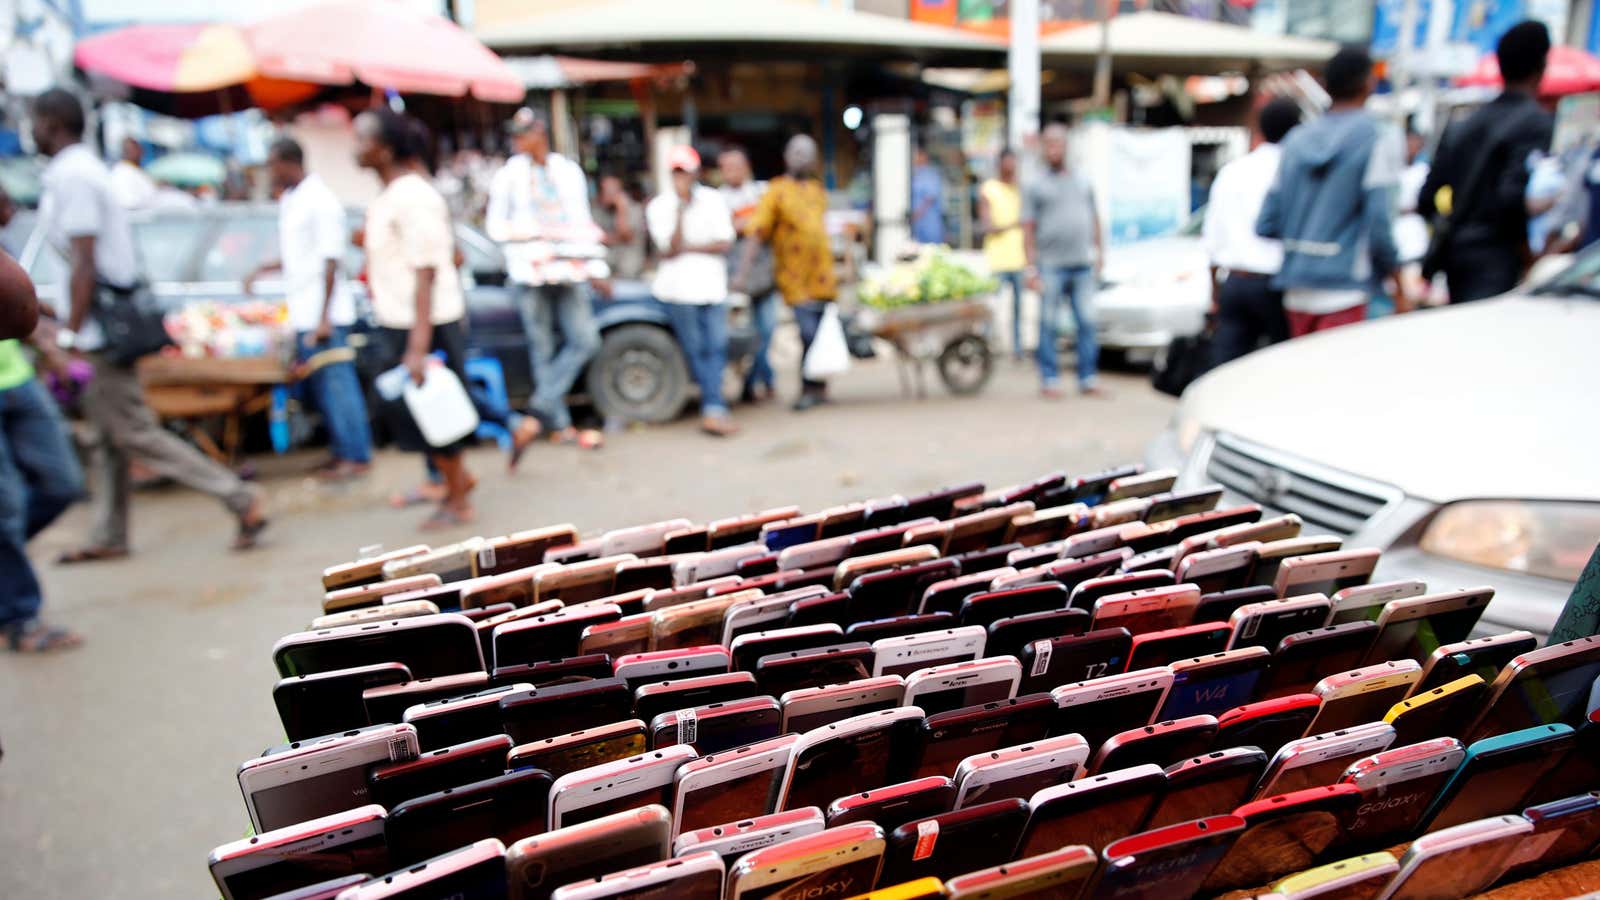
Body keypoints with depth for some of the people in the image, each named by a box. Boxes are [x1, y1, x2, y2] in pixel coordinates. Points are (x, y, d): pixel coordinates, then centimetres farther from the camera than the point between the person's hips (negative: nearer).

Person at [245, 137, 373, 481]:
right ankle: (341, 451, 20)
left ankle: (357, 455, 3)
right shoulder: (289, 200, 15)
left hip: (324, 314, -9)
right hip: (302, 314, 9)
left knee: (337, 384, -4)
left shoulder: (320, 201, -12)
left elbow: (330, 262, -16)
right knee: (321, 386, 12)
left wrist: (324, 318, -18)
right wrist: (263, 269, 14)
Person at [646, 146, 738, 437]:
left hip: (712, 285, 2)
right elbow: (669, 249, -10)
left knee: (716, 347, -8)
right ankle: (715, 409, 2)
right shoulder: (659, 206, 2)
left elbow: (724, 244, 0)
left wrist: (689, 247, -7)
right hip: (679, 288, -2)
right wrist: (681, 208, -14)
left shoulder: (713, 200, 8)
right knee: (696, 350, -2)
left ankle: (712, 411, -7)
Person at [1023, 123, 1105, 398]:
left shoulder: (1083, 181, 16)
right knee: (1048, 324, -1)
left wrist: (1100, 252, 11)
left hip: (1082, 265, 4)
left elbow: (1094, 219, 21)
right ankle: (1049, 379, 5)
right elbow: (1028, 229, -2)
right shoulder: (1036, 185, 3)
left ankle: (1087, 378, 8)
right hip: (1051, 266, -4)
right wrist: (1031, 267, -9)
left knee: (1086, 322, 2)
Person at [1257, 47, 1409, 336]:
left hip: (1295, 292, 6)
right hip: (1343, 289, -6)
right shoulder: (1378, 139, -6)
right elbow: (1379, 226, -12)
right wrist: (1399, 289, -2)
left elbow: (1265, 225, 8)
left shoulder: (1297, 139, 10)